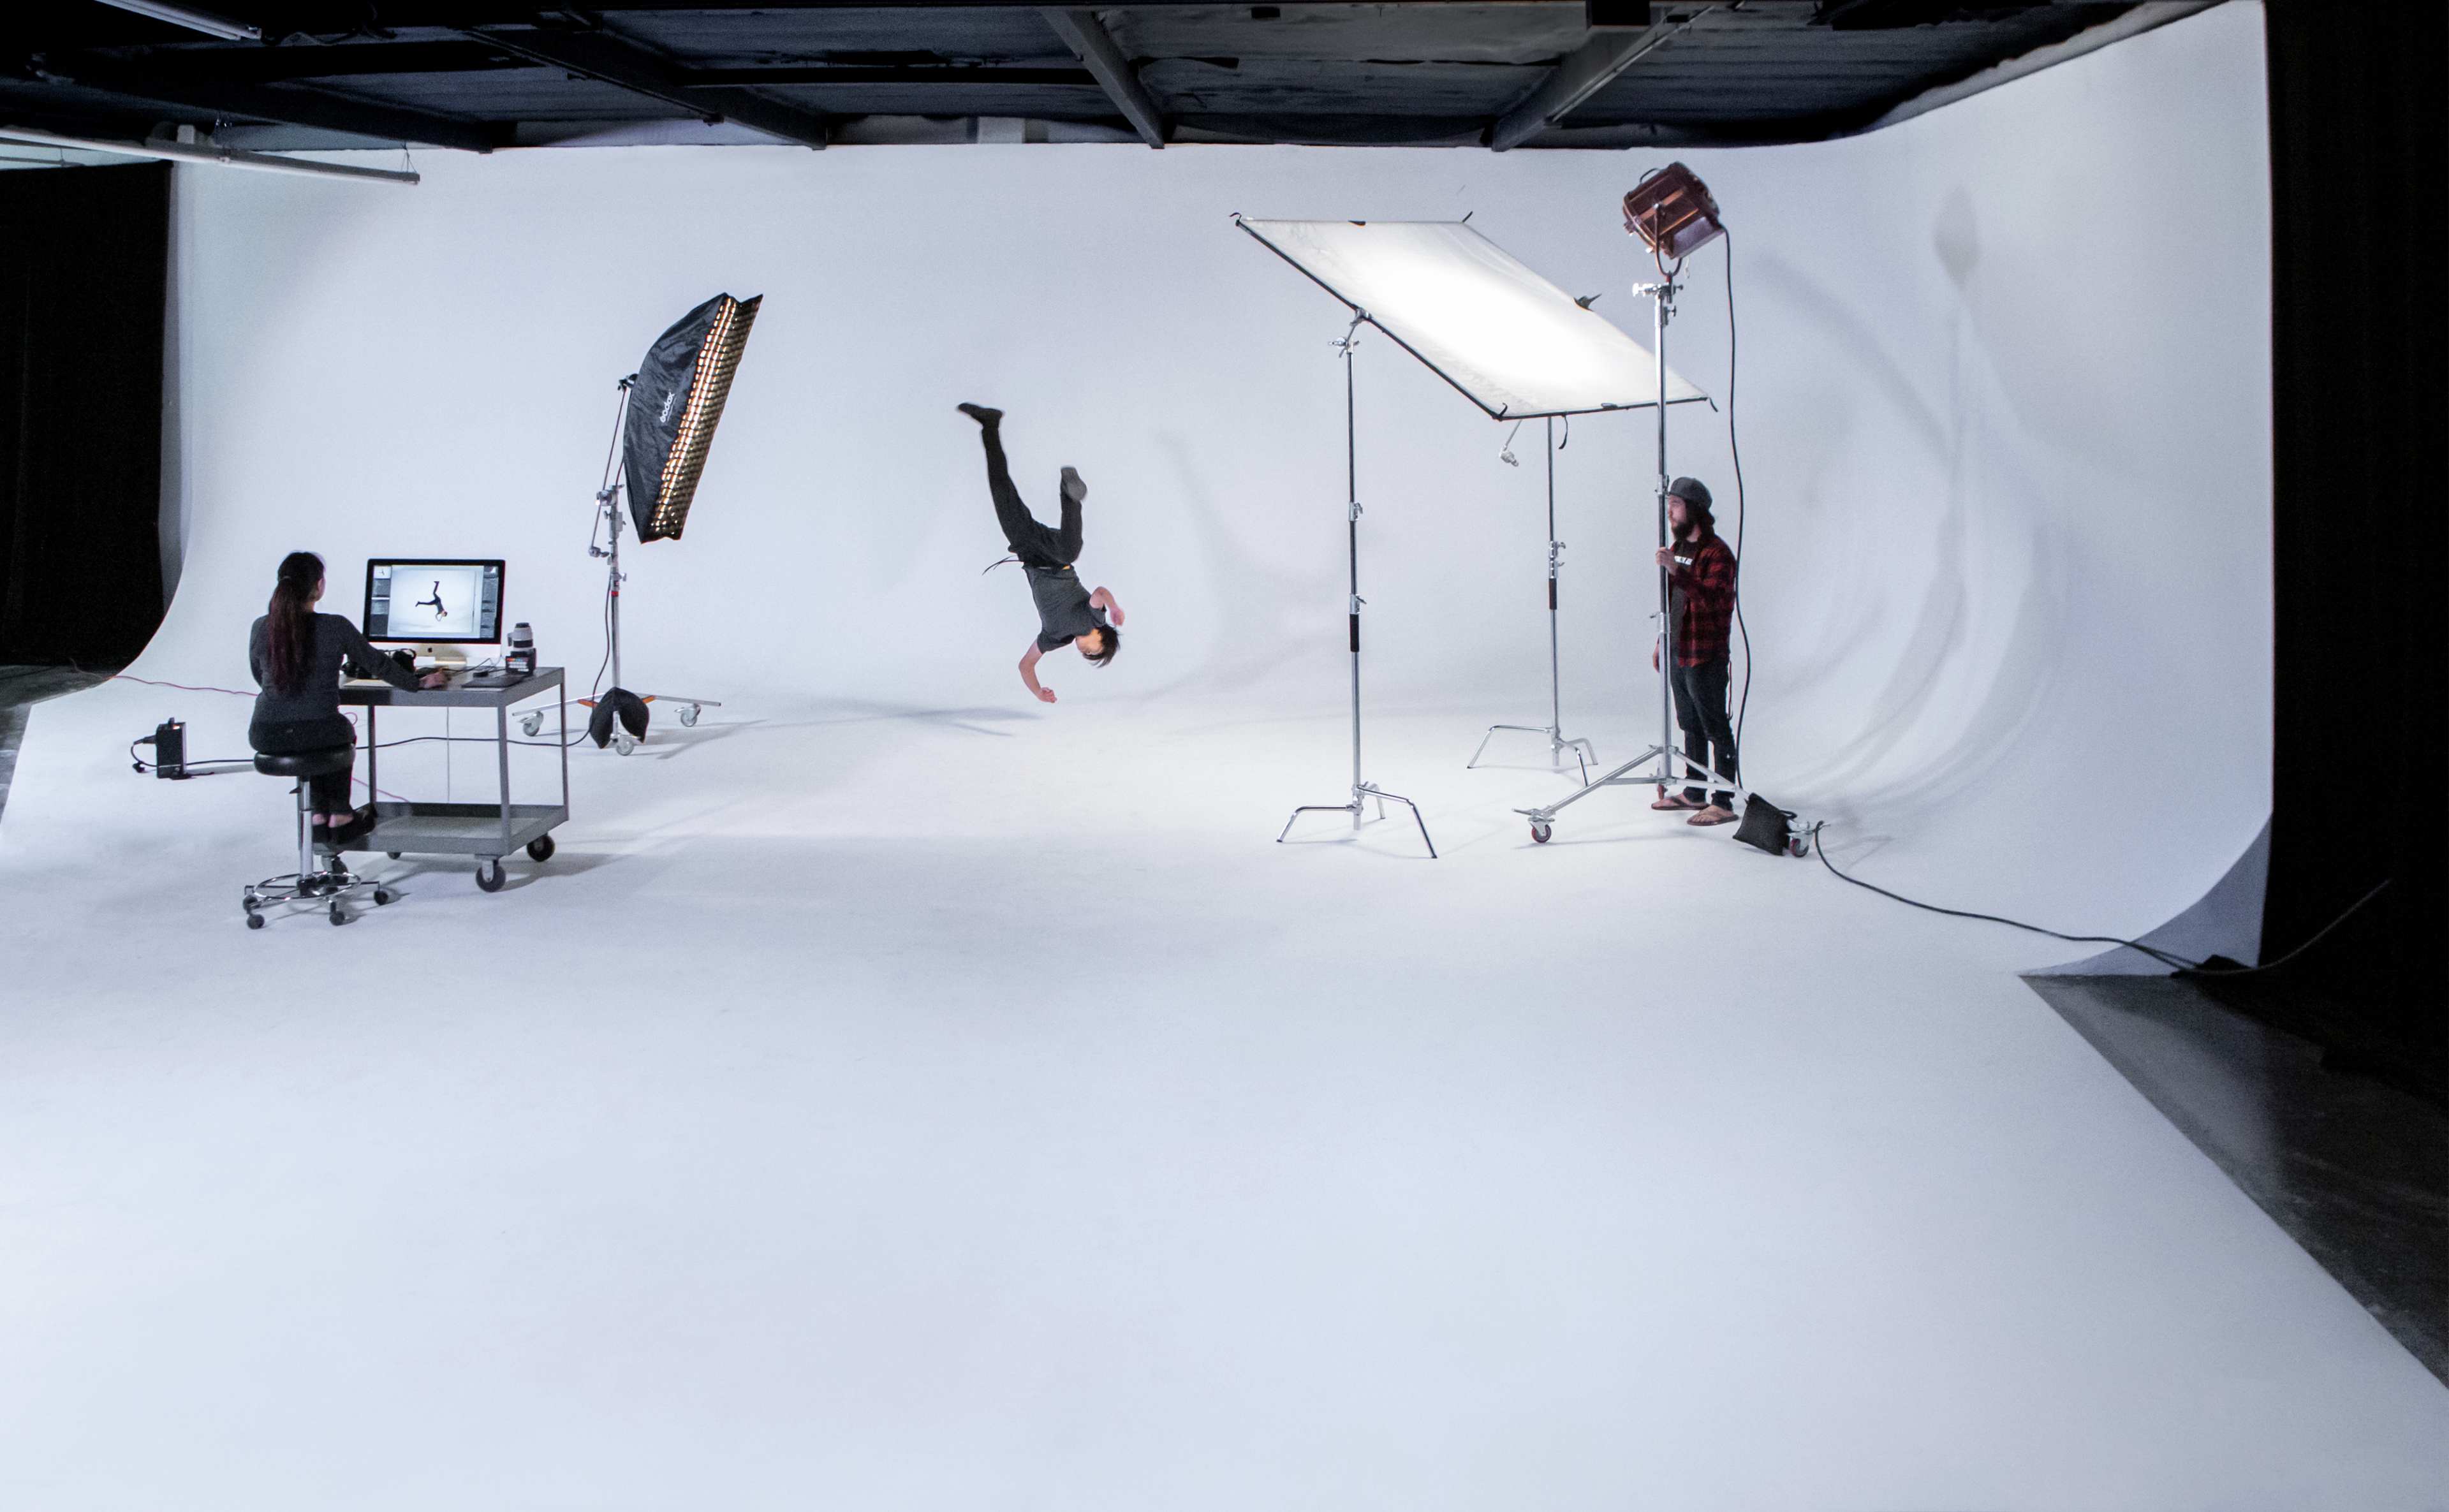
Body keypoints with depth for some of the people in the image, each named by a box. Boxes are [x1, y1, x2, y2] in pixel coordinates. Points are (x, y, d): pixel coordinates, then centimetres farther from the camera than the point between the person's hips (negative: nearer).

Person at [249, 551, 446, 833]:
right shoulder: (335, 627, -10)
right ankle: (339, 810, 40)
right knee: (344, 733, 35)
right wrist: (419, 683, 19)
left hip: (267, 736, 3)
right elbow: (377, 663, 3)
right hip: (318, 733, -3)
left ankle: (321, 809, 40)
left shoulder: (261, 629, -1)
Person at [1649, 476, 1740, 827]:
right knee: (1691, 727, 16)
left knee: (1716, 729, -5)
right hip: (1678, 654, 9)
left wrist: (1677, 571, -37)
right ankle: (1694, 793, 25)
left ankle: (1724, 803, -2)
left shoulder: (1717, 552, -15)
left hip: (1705, 658, -9)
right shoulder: (1678, 548, 14)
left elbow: (1712, 599, -29)